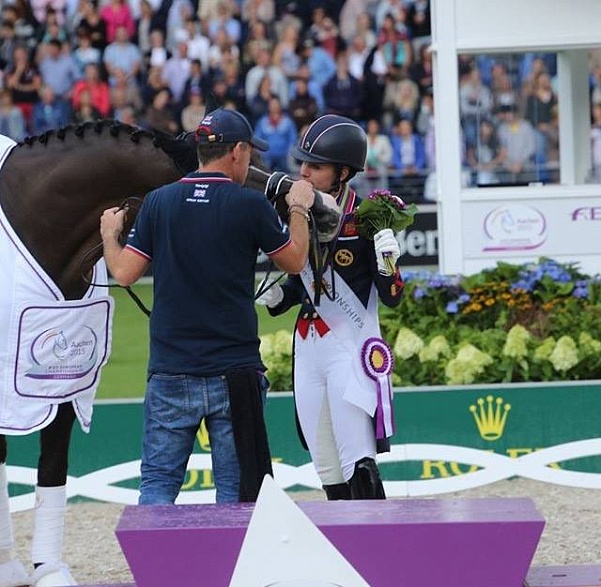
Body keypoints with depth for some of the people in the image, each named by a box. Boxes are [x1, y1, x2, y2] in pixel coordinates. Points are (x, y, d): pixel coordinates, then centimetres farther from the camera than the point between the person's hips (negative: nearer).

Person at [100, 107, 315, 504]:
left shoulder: (158, 202, 1)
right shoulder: (250, 204, -6)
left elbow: (124, 273, 4)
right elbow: (295, 261, 7)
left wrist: (109, 233, 23)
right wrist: (299, 208, 23)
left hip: (171, 371, 2)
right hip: (235, 373, -2)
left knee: (159, 481, 7)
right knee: (236, 487, 4)